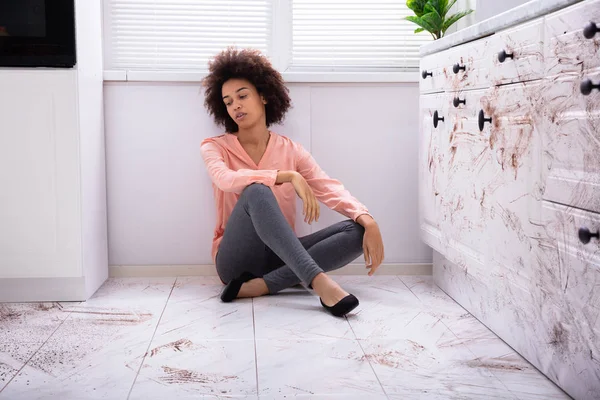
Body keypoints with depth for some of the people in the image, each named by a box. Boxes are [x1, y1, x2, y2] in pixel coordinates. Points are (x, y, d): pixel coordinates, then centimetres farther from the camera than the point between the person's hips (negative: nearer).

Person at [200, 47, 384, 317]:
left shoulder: (291, 150, 8)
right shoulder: (214, 147, 2)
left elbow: (330, 189, -6)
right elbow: (226, 179, -21)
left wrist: (368, 220, -24)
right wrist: (289, 177, -29)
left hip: (279, 256, 3)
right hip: (236, 259, -3)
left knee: (357, 231, -18)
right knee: (256, 191, -31)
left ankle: (261, 285, -28)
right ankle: (318, 281, -43)